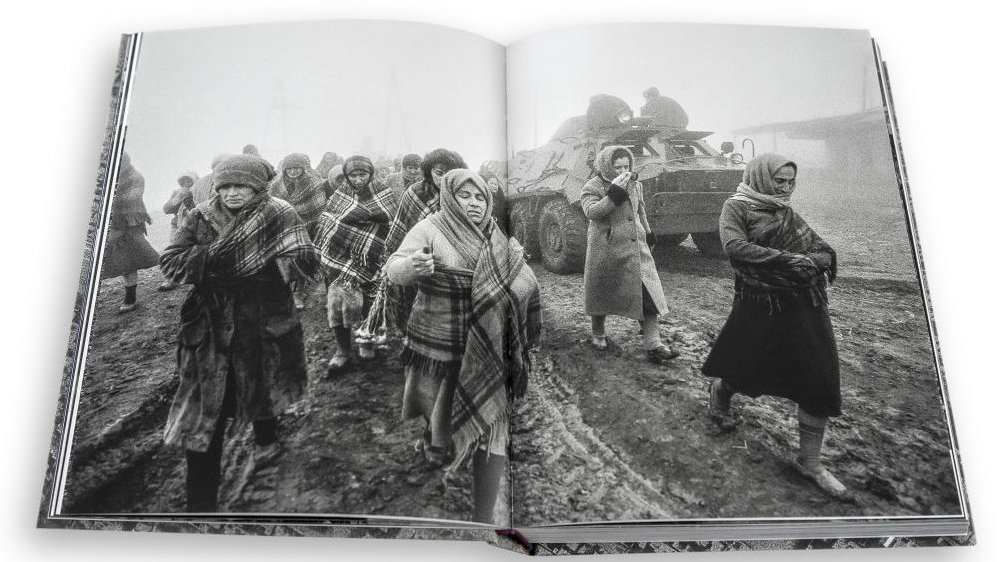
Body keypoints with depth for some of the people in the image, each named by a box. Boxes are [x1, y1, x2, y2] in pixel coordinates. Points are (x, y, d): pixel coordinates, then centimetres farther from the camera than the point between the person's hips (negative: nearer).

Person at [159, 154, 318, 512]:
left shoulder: (279, 217, -5)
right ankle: (201, 500, 10)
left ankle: (266, 442, 53)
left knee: (264, 389, 20)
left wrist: (254, 269, -23)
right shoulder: (201, 218, 3)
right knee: (204, 413, -1)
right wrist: (211, 256, -17)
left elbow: (306, 262, -15)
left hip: (263, 326, -1)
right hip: (211, 330, 2)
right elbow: (169, 263, -2)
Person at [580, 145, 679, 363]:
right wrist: (614, 193, -28)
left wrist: (647, 232, 28)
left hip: (636, 247, 4)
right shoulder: (593, 187, -7)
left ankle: (653, 344, -2)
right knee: (602, 293, 9)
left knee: (649, 292, -4)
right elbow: (591, 212, -24)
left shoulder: (634, 185, 10)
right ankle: (598, 333, 33)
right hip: (606, 250, -4)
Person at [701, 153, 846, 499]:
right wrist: (786, 258, -24)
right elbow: (735, 247, -21)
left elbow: (825, 252, 11)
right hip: (759, 306, -5)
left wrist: (813, 260, -13)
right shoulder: (736, 208, -3)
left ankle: (809, 461, 14)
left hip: (806, 306, 5)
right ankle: (719, 392, 47)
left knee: (820, 383, 0)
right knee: (743, 370, 10)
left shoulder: (789, 215, 14)